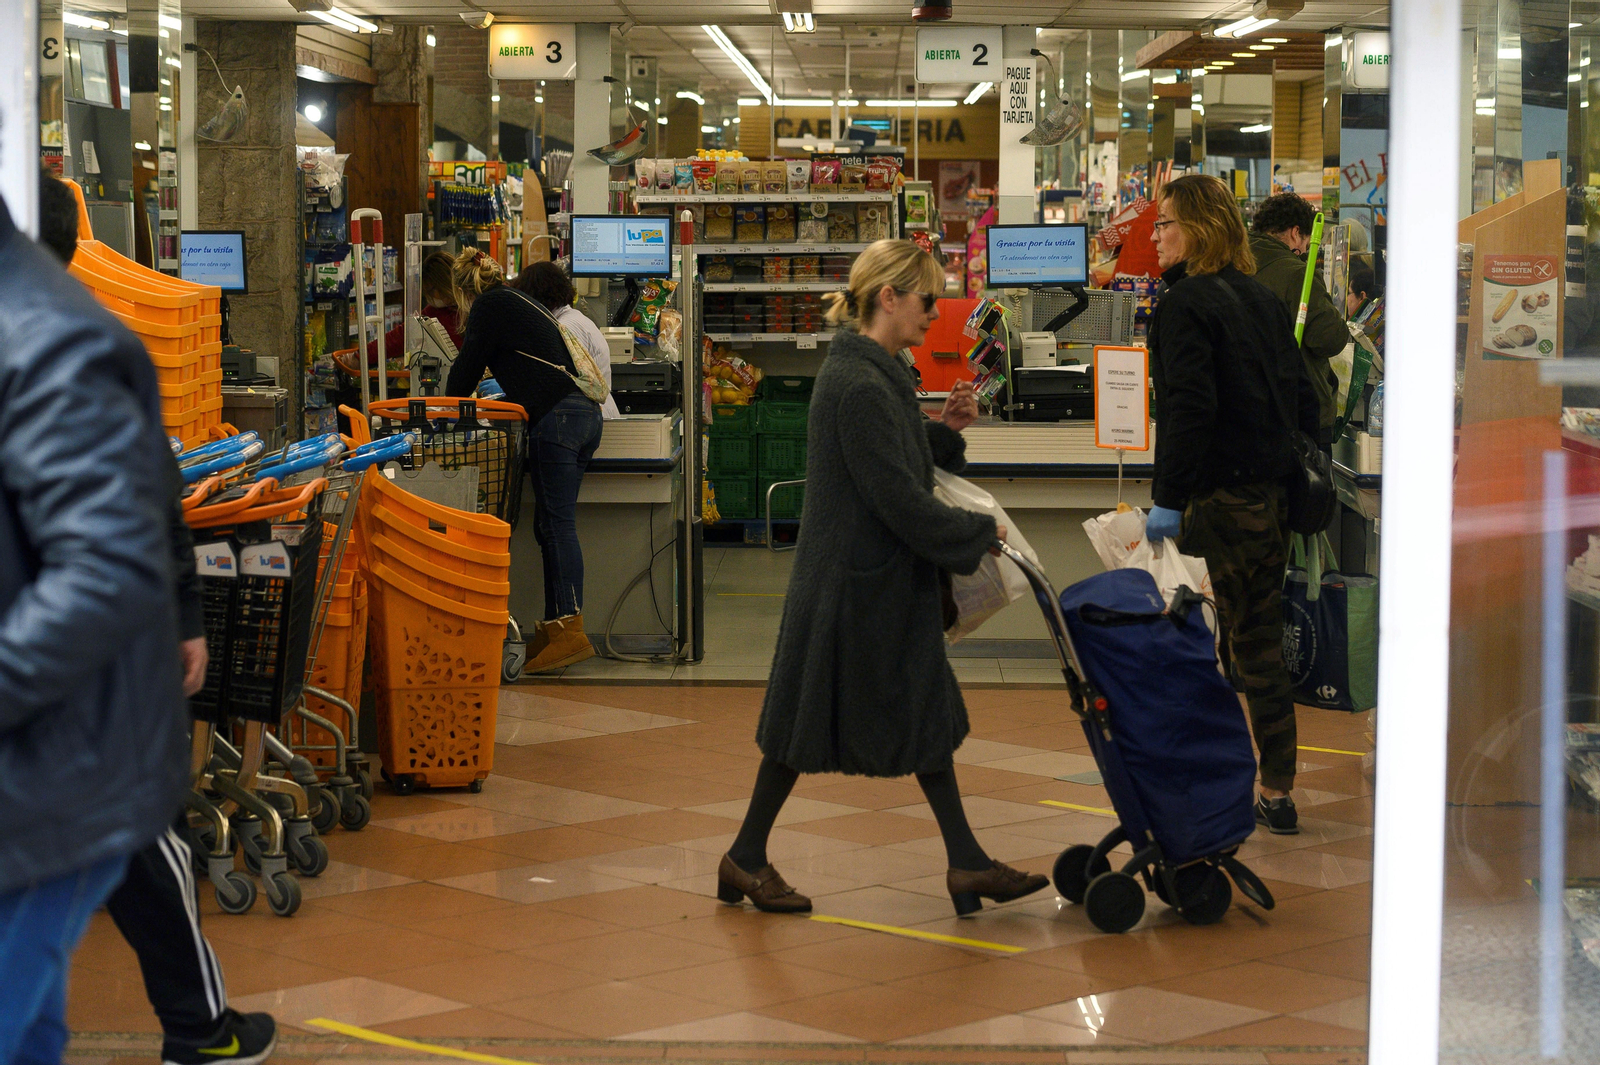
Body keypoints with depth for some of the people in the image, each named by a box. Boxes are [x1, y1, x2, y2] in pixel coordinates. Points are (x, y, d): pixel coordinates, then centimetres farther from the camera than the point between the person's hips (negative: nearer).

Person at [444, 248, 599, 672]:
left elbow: (468, 367, 2)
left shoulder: (490, 306, 1)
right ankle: (557, 628, 6)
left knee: (556, 523, -12)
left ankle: (569, 630, -19)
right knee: (551, 524, 9)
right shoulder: (518, 301, 28)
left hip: (557, 416, -9)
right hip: (584, 414, 9)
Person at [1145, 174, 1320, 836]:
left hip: (1219, 500, -8)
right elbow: (1303, 400, 13)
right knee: (1261, 643, 14)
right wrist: (1286, 471, 18)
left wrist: (1169, 497, -18)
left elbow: (1188, 408, -20)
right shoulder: (1265, 300, 12)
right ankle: (1277, 794, 19)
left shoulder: (1186, 302, -12)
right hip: (1273, 495, 8)